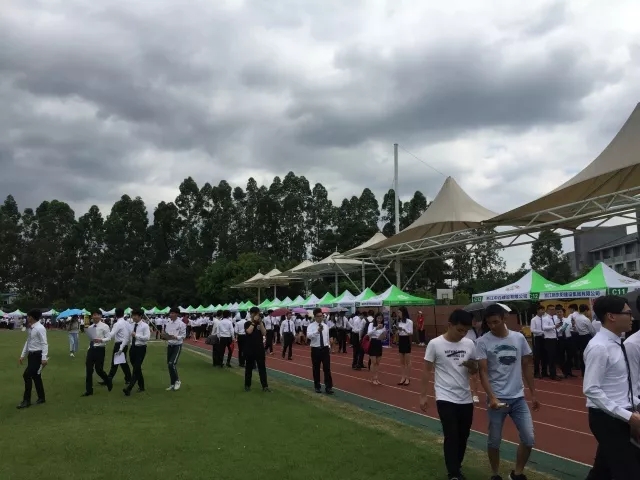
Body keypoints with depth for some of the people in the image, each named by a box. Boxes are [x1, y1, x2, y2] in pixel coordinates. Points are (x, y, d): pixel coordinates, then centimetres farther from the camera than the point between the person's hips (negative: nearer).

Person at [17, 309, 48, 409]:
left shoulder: (40, 328, -17)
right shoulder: (30, 328, 10)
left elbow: (44, 343, -19)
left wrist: (44, 358, -24)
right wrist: (23, 355, 20)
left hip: (37, 355, -9)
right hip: (31, 355, 9)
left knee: (27, 375, -11)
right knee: (35, 376, 14)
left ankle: (26, 400, -3)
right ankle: (41, 398, 25)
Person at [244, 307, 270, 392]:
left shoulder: (261, 323, 7)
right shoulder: (247, 323, -1)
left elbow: (264, 333, -8)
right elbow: (249, 331, -20)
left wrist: (260, 322, -13)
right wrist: (254, 321, -18)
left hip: (260, 348, 2)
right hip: (249, 349, -2)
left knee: (262, 367, 1)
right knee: (249, 367, 7)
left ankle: (265, 386, 3)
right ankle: (247, 385, 18)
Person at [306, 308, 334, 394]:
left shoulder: (326, 326, 7)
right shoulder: (311, 326, -8)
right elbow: (308, 336, -27)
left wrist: (328, 348, 13)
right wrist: (317, 331, -41)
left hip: (325, 349, 3)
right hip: (315, 349, -3)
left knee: (327, 369, -1)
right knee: (316, 369, 8)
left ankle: (328, 387, 5)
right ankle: (317, 387, 23)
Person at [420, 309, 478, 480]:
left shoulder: (469, 344, 0)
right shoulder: (435, 344, -11)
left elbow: (474, 371, 10)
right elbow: (427, 371, -4)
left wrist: (471, 365, -14)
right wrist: (424, 395, -5)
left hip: (466, 398, 5)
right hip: (445, 398, -4)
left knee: (463, 435, 13)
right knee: (451, 436, -8)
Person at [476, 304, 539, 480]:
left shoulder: (519, 338, 1)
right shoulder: (483, 342, -9)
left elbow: (527, 367, 9)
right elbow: (483, 372, -11)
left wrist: (533, 394, 10)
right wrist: (492, 397, -23)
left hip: (518, 398, 3)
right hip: (497, 398, -3)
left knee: (529, 439, 3)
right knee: (494, 441, 6)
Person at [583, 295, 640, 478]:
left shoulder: (617, 344, 8)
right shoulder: (599, 347, -20)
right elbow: (591, 390, -24)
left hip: (619, 417, 9)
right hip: (606, 418, -9)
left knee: (603, 469, 19)